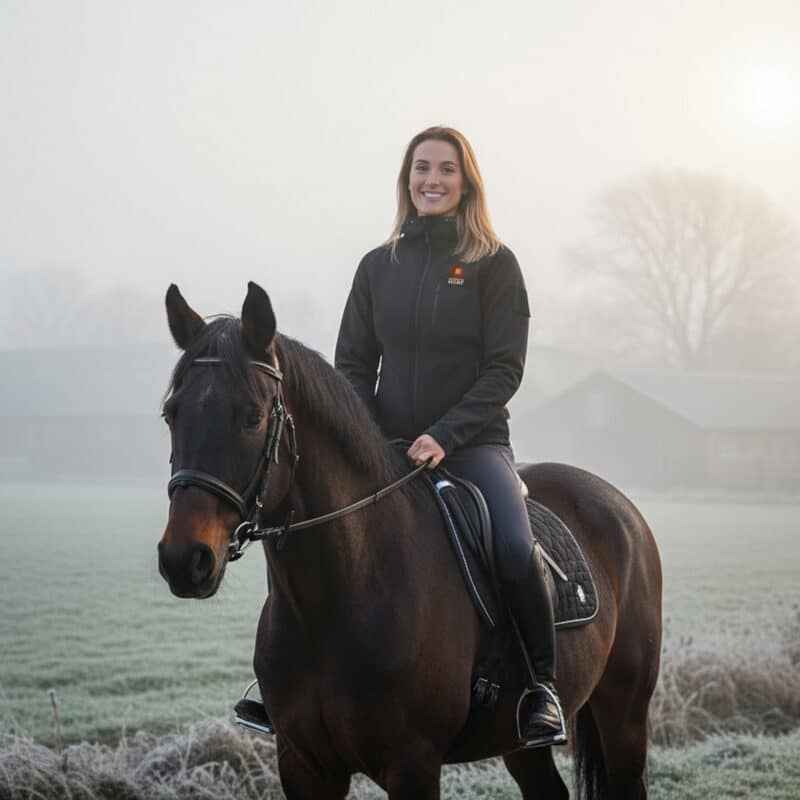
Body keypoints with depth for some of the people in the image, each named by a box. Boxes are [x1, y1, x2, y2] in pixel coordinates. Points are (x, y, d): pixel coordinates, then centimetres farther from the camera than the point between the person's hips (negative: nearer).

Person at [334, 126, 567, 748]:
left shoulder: (495, 264, 0)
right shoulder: (378, 267, 10)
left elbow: (505, 369, -6)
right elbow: (353, 363, 11)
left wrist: (444, 435, -17)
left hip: (472, 443, -3)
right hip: (387, 446, 4)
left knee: (516, 549, -28)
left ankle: (543, 685, -11)